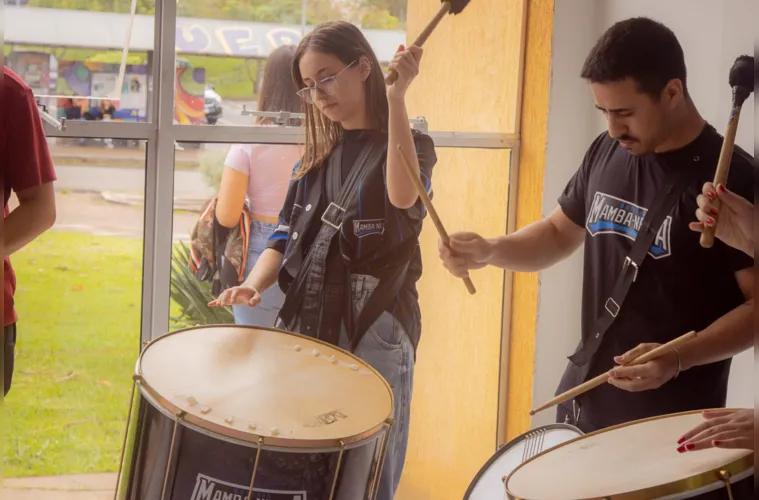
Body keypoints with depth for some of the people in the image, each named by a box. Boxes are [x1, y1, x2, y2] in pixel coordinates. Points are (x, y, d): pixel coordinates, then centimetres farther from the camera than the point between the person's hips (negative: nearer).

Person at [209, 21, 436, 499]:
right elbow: (286, 237, 13)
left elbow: (403, 195, -25)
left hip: (374, 334, -6)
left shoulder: (408, 145, -2)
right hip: (305, 326, 6)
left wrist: (397, 96, -27)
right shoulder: (316, 157, 15)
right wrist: (255, 284, -7)